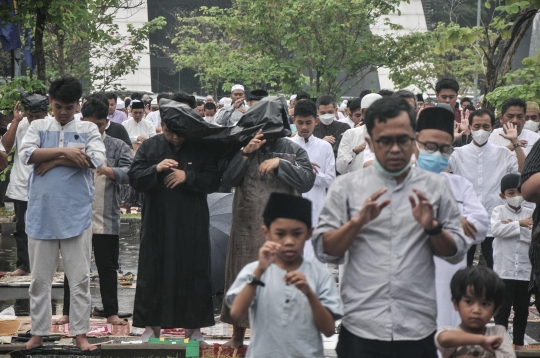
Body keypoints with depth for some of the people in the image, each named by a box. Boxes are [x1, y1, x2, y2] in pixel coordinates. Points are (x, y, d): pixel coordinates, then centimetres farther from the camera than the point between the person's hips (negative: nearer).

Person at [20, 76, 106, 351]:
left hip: (76, 214, -1)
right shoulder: (38, 127, 8)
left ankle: (80, 333, 11)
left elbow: (96, 159, -13)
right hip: (41, 213, 1)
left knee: (80, 277, 3)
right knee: (40, 278, 9)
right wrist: (65, 152, -17)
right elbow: (27, 154, -10)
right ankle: (38, 332, 19)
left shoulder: (88, 129, 5)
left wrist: (53, 160, -12)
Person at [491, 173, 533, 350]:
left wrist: (511, 226, -14)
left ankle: (519, 343, 22)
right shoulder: (499, 211, 2)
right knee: (503, 309, 3)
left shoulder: (530, 213, 6)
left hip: (525, 271, 2)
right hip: (504, 270, -2)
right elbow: (496, 229, -16)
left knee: (522, 309, 10)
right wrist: (520, 224, -16)